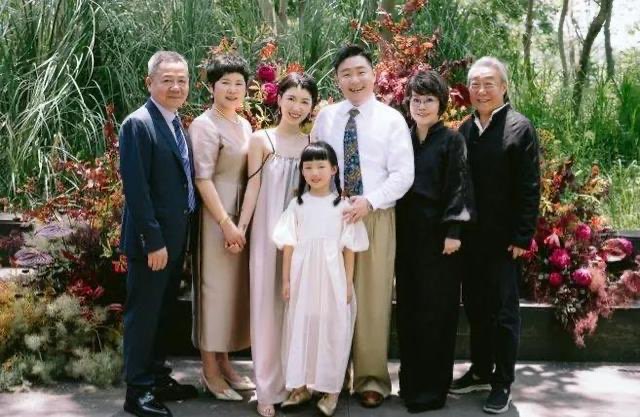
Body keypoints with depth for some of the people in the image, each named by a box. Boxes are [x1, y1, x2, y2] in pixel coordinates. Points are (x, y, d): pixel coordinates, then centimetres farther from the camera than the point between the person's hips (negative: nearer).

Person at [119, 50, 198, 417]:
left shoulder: (178, 123, 11)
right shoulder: (139, 124, -16)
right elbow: (136, 190, -20)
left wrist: (179, 235, 11)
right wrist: (153, 241, -21)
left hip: (176, 236, 9)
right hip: (153, 239, -8)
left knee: (164, 311, 18)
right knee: (144, 313, 2)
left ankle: (158, 377, 31)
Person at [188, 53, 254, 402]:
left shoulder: (244, 125, 13)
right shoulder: (204, 126, -11)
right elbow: (203, 179, -17)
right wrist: (226, 223, -21)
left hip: (243, 214, 8)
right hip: (216, 216, -8)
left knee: (235, 286, 12)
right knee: (215, 287, 0)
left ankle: (224, 362, 24)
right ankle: (210, 371, 11)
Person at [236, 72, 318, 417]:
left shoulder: (314, 143, 6)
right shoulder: (261, 140, 0)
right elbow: (253, 187, -2)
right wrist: (240, 226, -7)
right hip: (268, 232, -2)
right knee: (268, 305, 2)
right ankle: (269, 388, 11)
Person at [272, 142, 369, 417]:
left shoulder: (342, 205, -1)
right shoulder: (297, 204, 3)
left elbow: (349, 248, 1)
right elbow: (288, 245, 4)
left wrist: (348, 284, -1)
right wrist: (286, 280, 2)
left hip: (331, 276, -1)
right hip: (302, 276, 1)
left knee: (331, 328, 3)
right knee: (301, 326, 7)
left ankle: (330, 388, 14)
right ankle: (301, 383, 20)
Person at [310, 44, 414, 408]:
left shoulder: (392, 119, 1)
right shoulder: (326, 117, 8)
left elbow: (403, 174, -5)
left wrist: (369, 202, -17)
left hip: (376, 217, -2)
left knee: (373, 299, 2)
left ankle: (372, 378, 14)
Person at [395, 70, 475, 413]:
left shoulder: (452, 140, -2)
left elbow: (459, 186, -8)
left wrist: (454, 230, -16)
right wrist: (394, 229, 7)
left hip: (438, 233, -5)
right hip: (406, 234, 5)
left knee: (434, 310, -2)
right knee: (408, 309, 8)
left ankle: (433, 387, 7)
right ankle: (410, 381, 19)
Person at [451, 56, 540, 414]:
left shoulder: (520, 128, -7)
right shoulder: (465, 130, 9)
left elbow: (529, 188, -10)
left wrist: (522, 237, -15)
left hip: (504, 238, -5)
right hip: (470, 236, 6)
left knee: (503, 311, 4)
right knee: (475, 307, 14)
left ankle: (503, 383, 15)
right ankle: (480, 371, 29)